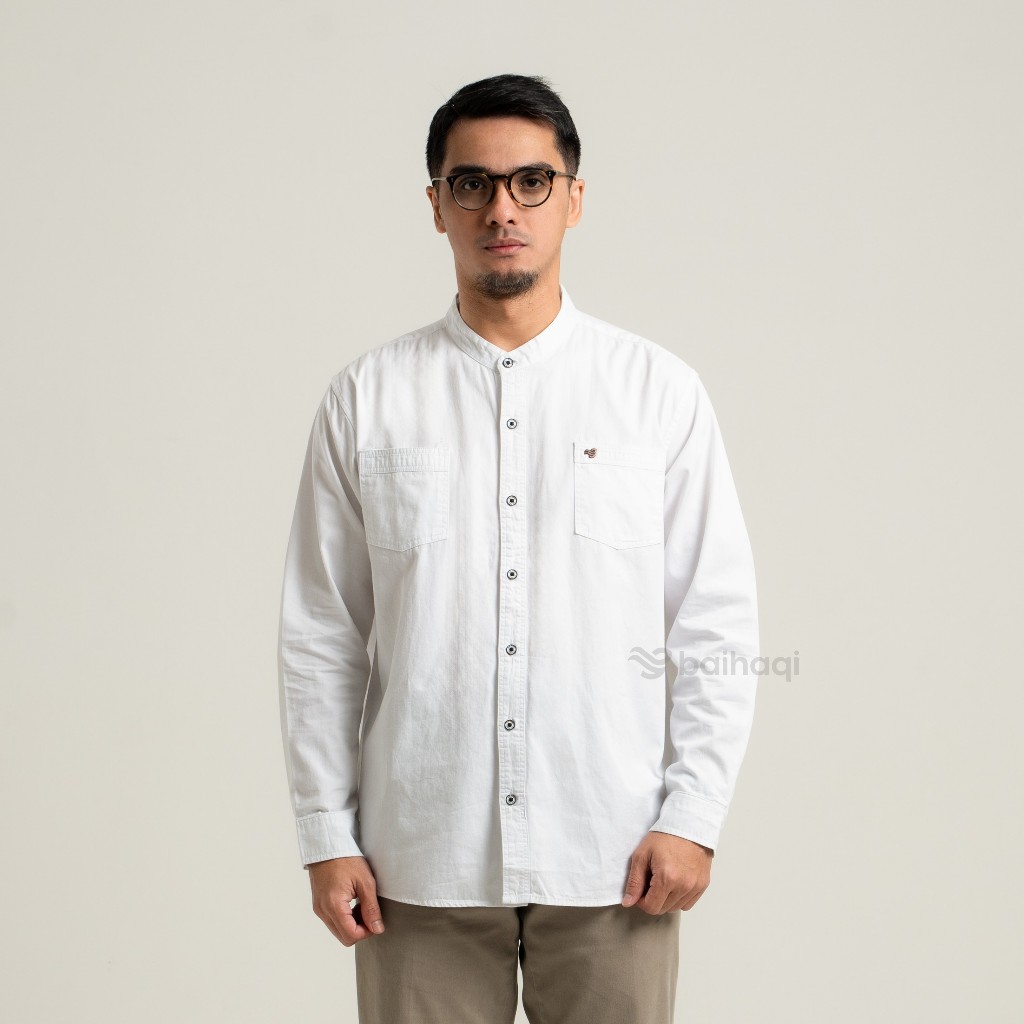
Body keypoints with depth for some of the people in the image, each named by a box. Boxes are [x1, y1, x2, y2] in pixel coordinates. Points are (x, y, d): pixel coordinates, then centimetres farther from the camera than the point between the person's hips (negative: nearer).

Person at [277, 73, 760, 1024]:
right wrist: (327, 835, 2)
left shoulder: (660, 391, 4)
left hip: (612, 862, 0)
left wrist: (692, 814, -3)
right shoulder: (367, 398, 4)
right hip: (419, 865, 0)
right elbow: (321, 638, 5)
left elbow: (717, 626, 3)